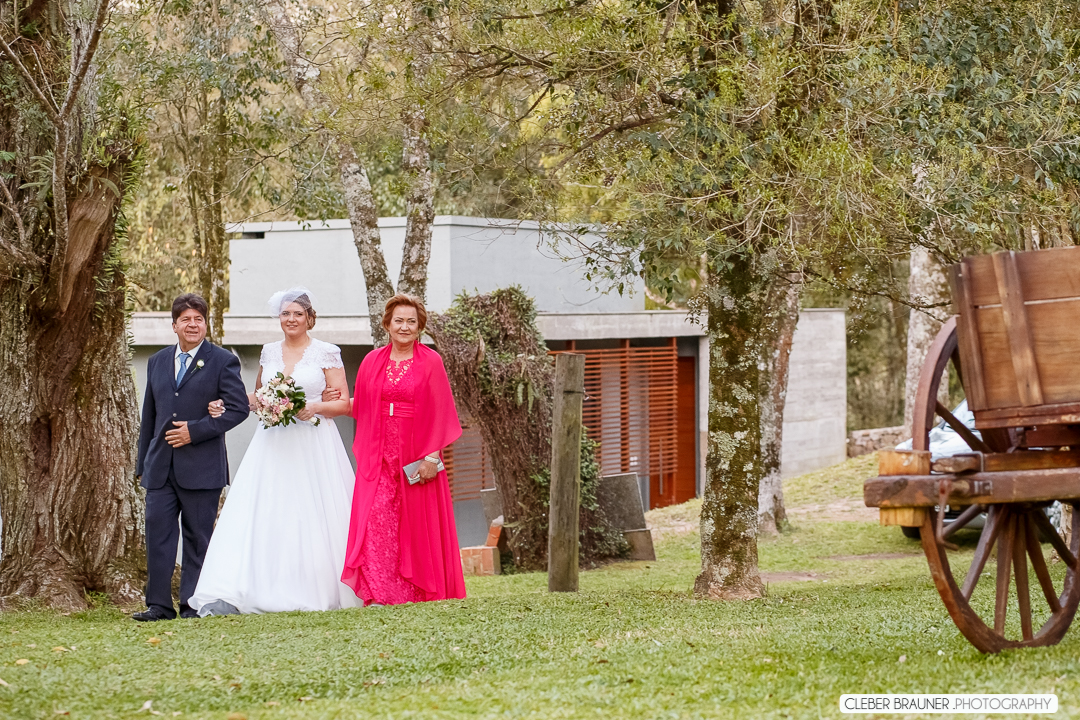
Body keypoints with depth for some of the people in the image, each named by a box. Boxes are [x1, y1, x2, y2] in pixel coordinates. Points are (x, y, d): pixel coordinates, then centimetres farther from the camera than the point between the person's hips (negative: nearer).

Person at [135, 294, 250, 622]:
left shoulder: (223, 361, 0)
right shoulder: (157, 362, 15)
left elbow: (238, 408, -7)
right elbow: (149, 416, 19)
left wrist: (195, 431, -14)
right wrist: (142, 465, 16)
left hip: (201, 467, -4)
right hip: (160, 467, 4)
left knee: (198, 538, 2)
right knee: (157, 533, -3)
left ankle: (193, 604, 6)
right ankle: (159, 604, -1)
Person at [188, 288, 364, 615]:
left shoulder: (326, 353, 1)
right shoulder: (269, 352, 13)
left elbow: (344, 403, -1)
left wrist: (314, 407, -17)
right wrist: (228, 404, 10)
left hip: (313, 445, -3)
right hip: (272, 445, 3)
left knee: (313, 522, -3)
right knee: (255, 515, -9)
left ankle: (319, 593, 12)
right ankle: (229, 594, -19)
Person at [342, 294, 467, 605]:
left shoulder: (431, 362, 1)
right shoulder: (372, 362, 11)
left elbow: (440, 413, -4)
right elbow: (361, 408, 14)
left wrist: (432, 456, -10)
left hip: (416, 458, -2)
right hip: (379, 456, 2)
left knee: (416, 526, 1)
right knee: (376, 522, -9)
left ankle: (416, 594, 9)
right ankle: (379, 595, -10)